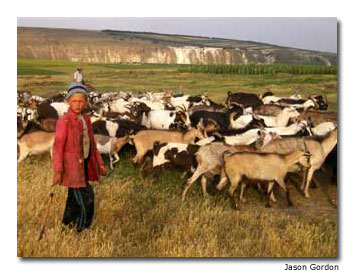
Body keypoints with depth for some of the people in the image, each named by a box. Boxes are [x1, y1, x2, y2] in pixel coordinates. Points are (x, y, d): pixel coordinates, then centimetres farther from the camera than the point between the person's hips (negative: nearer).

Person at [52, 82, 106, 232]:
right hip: (72, 166, -7)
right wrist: (57, 171, -24)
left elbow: (91, 144, 15)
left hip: (85, 164, 7)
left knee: (74, 198, 18)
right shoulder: (64, 121, -14)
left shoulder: (86, 119, 8)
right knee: (86, 198, -5)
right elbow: (58, 146, -18)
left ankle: (67, 224, 35)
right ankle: (82, 229, 12)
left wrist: (100, 163, 16)